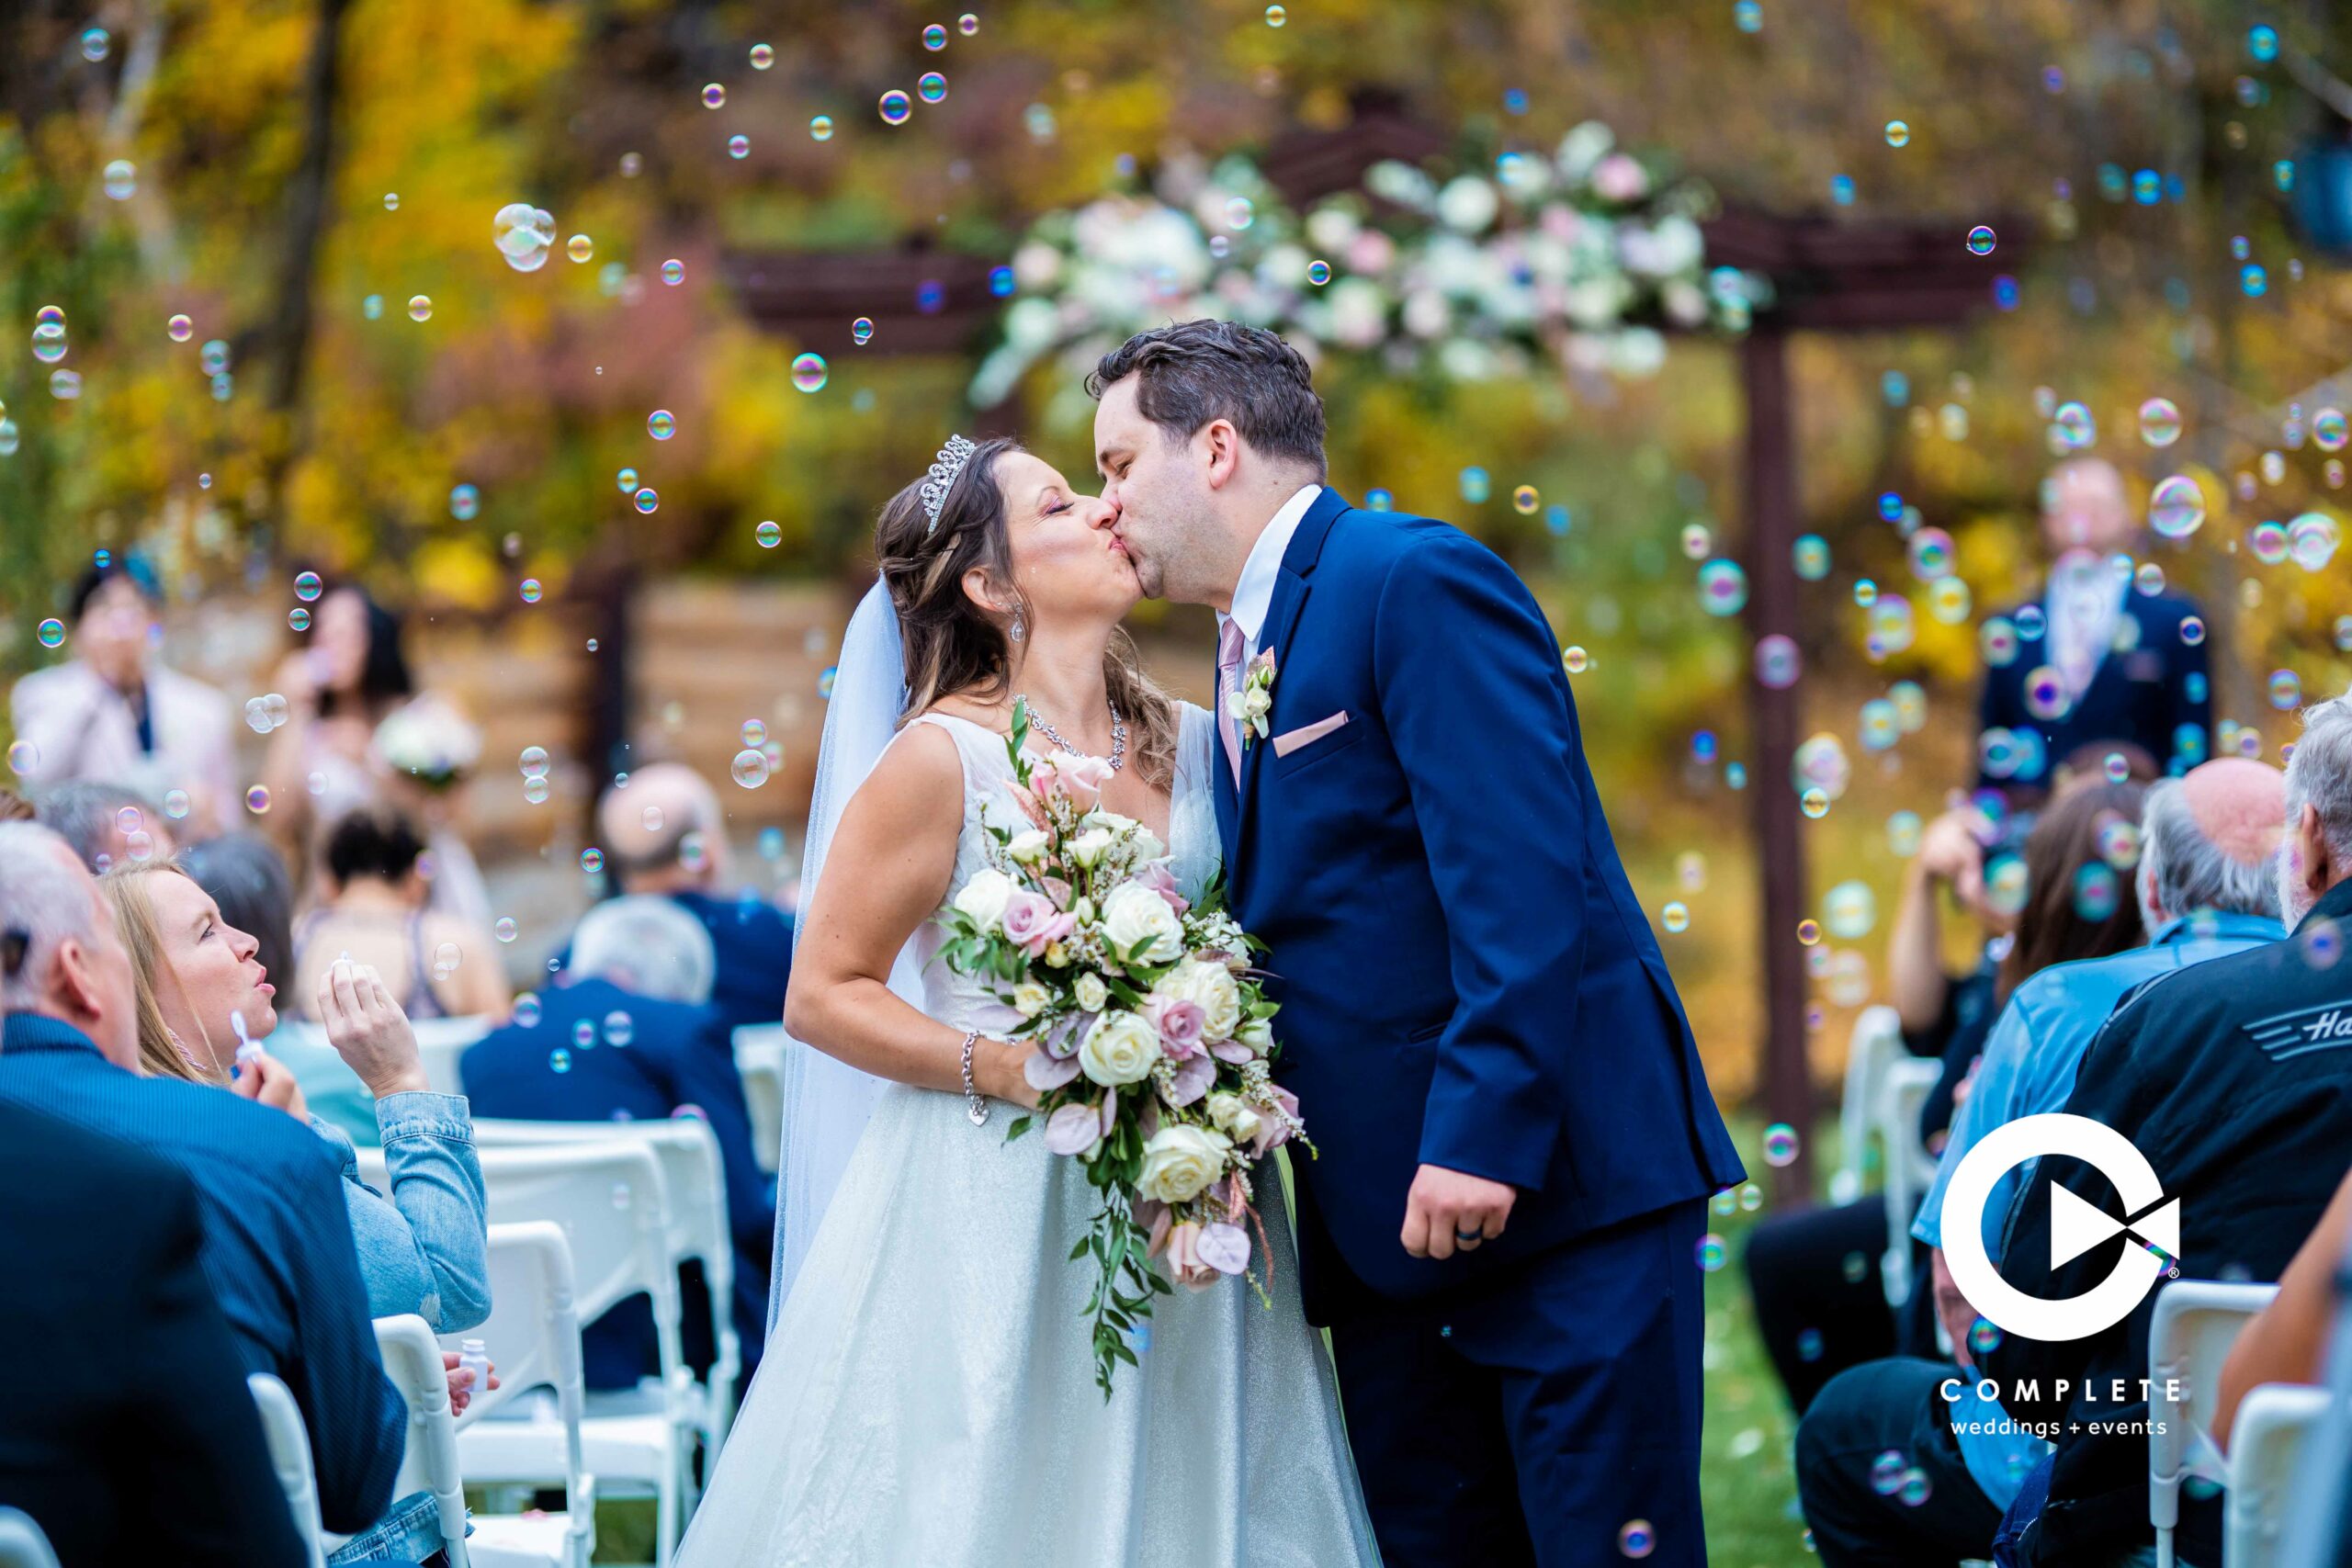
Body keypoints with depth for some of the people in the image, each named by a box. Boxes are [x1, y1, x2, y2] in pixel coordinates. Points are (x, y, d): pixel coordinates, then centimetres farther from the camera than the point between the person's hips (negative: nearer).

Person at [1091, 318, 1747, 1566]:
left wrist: (1481, 1134, -24)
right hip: (1382, 1229, 9)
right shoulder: (1249, 657, 19)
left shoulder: (1414, 579, -9)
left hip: (1560, 1184, -9)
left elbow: (1523, 879, -19)